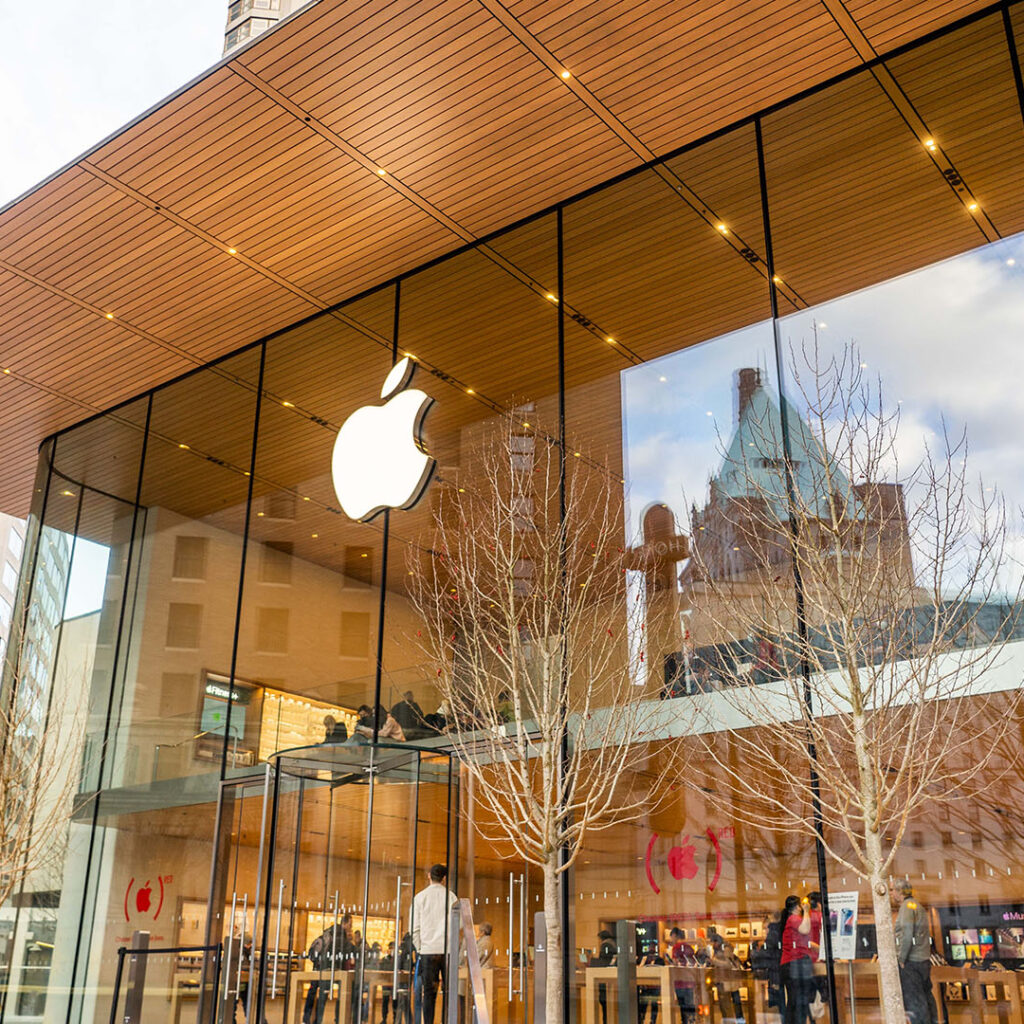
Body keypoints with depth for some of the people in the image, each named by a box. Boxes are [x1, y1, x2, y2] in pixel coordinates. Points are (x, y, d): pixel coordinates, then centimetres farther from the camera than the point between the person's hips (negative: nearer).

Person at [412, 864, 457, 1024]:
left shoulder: (420, 897, 4)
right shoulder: (450, 896, 3)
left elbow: (415, 928, 3)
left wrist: (419, 949, 11)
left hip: (428, 950, 0)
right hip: (447, 950, 0)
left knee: (429, 993, 3)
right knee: (450, 991, 3)